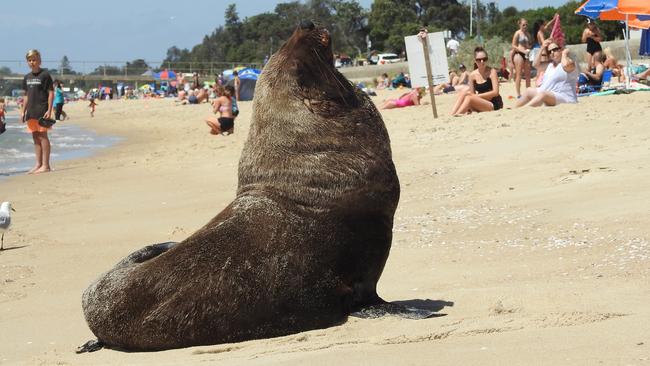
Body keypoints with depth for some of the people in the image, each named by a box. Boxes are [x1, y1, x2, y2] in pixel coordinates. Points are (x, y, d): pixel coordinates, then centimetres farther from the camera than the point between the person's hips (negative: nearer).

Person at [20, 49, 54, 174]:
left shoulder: (45, 75, -5)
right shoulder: (27, 77, 14)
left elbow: (51, 93, -7)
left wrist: (49, 110, -14)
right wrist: (23, 111, 14)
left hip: (42, 110, -7)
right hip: (31, 111, 7)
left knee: (43, 136, -6)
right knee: (35, 137, 9)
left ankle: (45, 165, -5)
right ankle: (38, 164, 13)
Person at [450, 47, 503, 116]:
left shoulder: (491, 72, -9)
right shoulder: (473, 75, 4)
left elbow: (495, 92, -15)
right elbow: (472, 94, 5)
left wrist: (477, 96, -18)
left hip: (494, 105, -5)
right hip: (481, 104, 5)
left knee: (470, 98, -27)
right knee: (463, 93, -17)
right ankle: (451, 115, -27)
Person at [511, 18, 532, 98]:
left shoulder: (527, 34, 15)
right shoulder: (517, 33, -5)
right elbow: (513, 46, -8)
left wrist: (529, 49, 2)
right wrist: (523, 51, -17)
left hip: (526, 55, 7)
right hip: (519, 54, -7)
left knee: (528, 74, 8)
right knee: (519, 75, -7)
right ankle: (518, 94, -6)